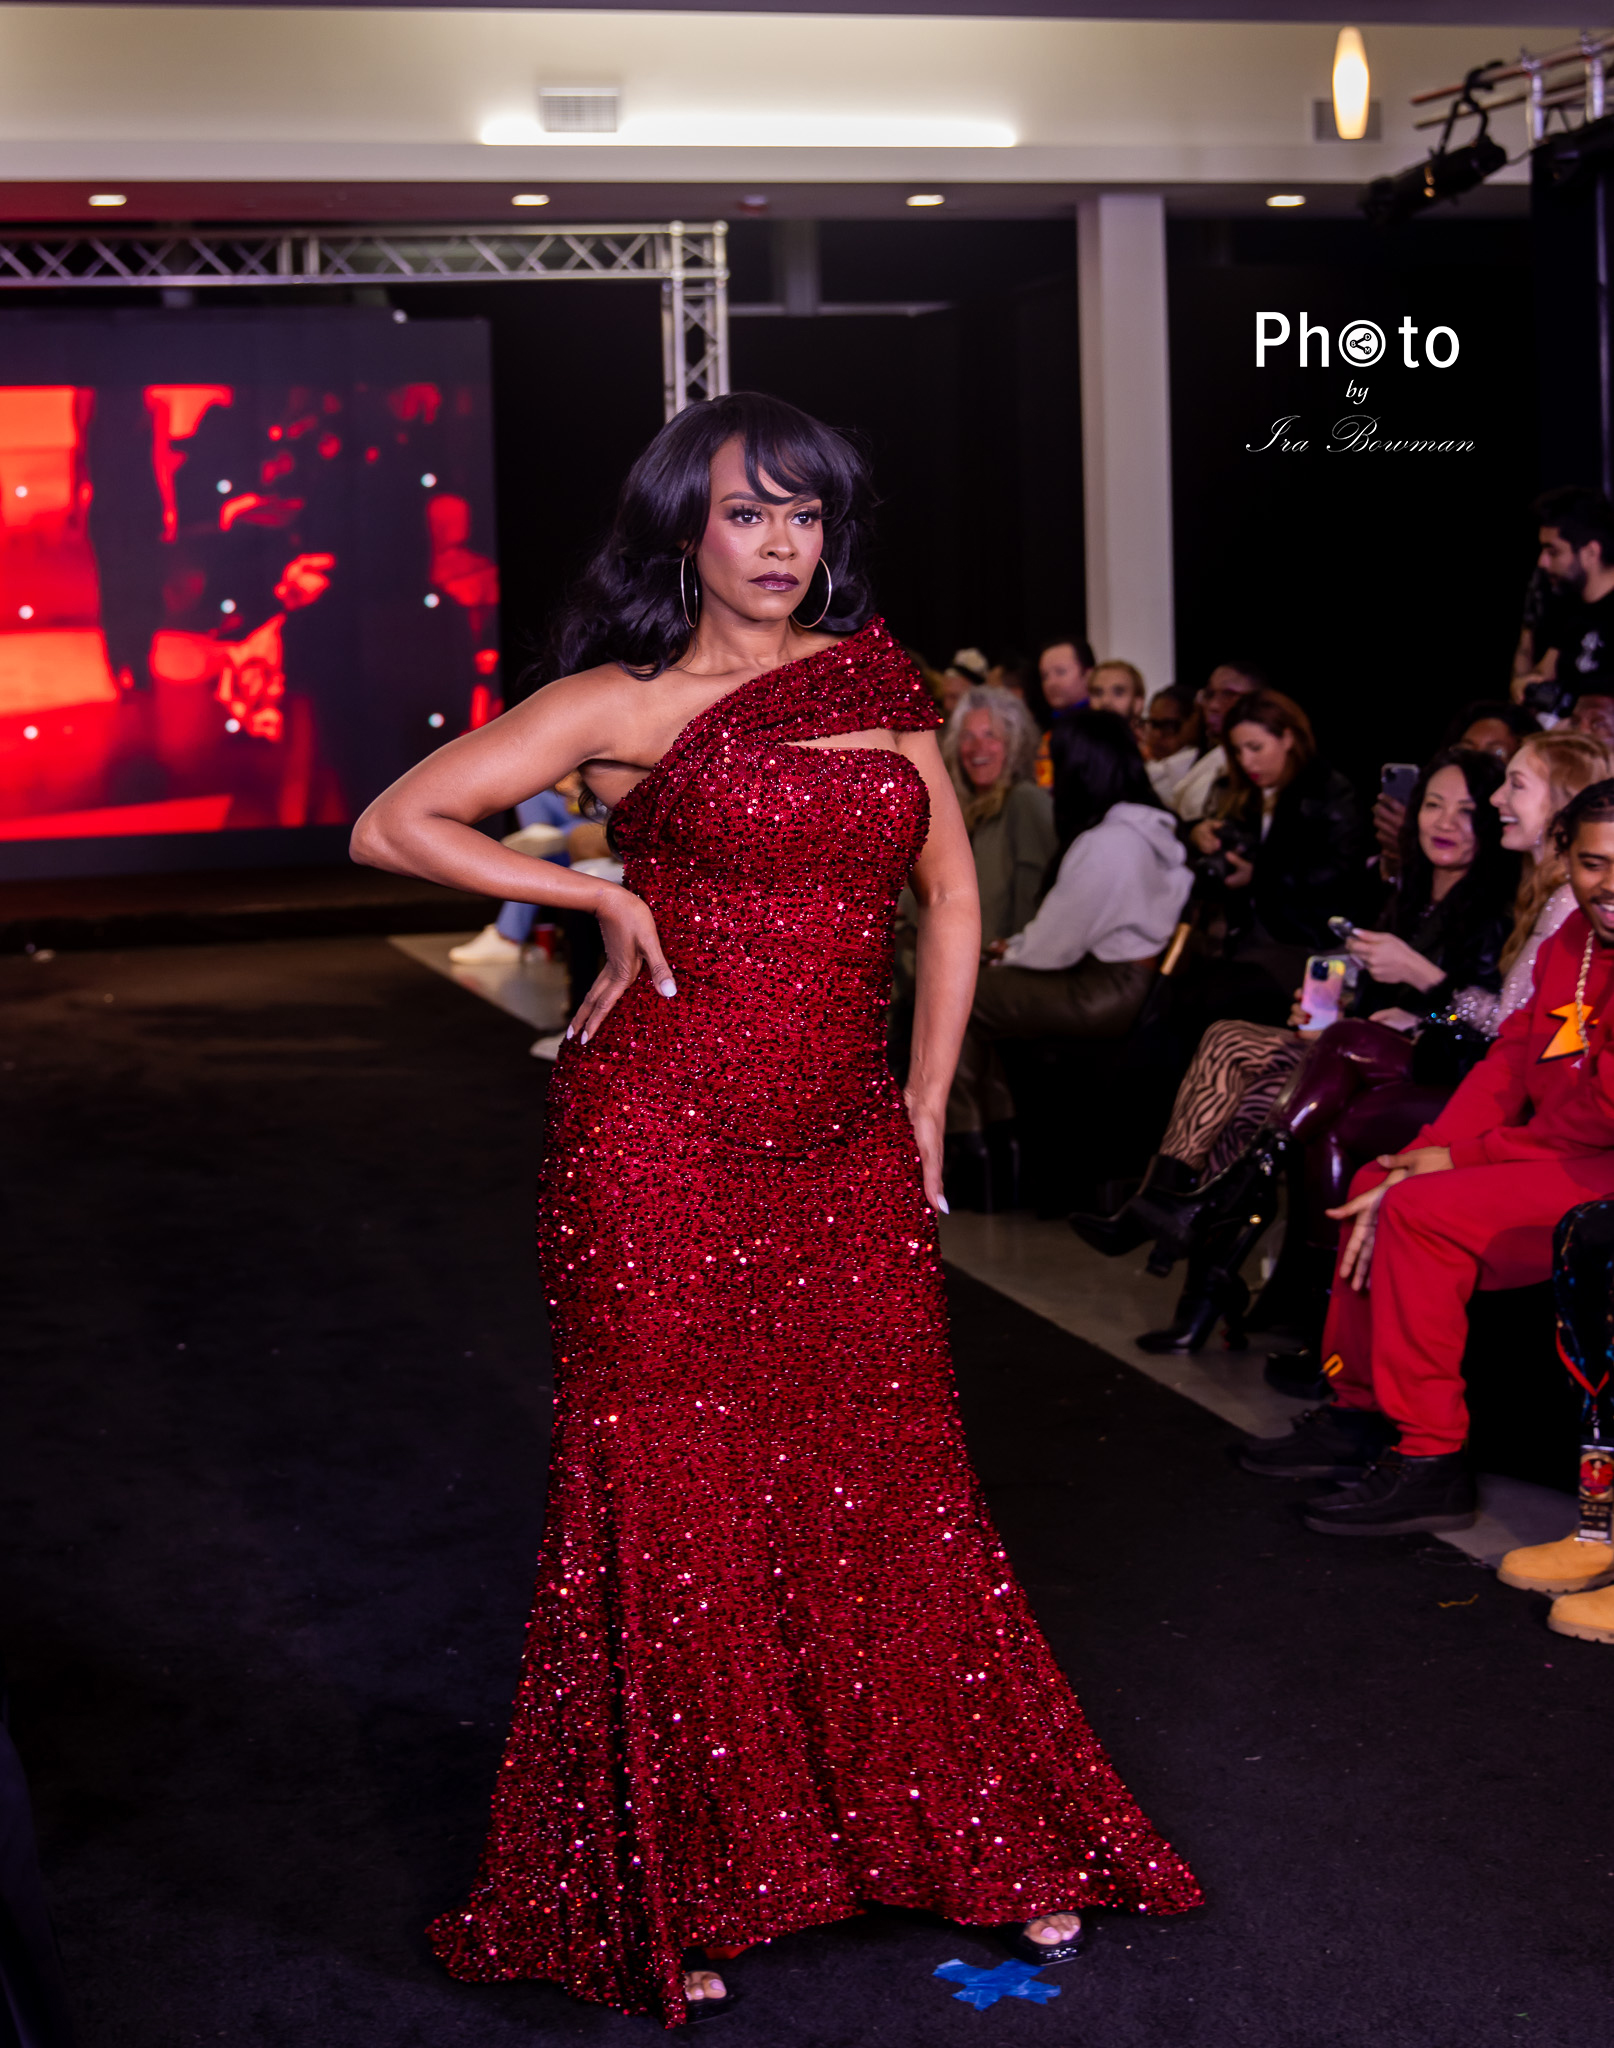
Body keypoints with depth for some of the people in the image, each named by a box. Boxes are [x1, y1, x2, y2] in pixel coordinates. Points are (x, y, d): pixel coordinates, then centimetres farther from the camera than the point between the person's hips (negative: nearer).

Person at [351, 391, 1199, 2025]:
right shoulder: (621, 704, -1)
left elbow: (949, 893, 16)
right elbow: (394, 826, -3)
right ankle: (672, 1898, 17)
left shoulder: (877, 680, 11)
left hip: (845, 1155, 4)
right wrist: (604, 895, -5)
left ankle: (996, 1847, 24)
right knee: (674, 1505, 3)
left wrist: (925, 1106, 9)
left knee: (888, 1495, 9)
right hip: (661, 1146, -3)